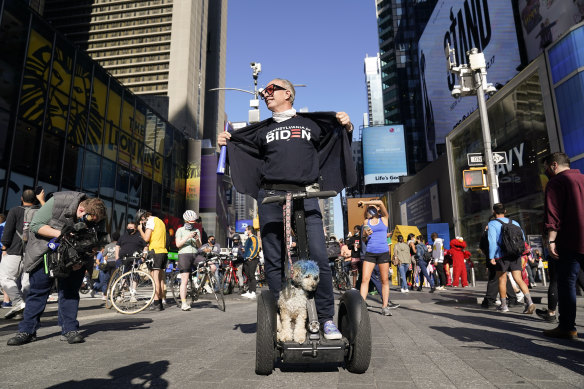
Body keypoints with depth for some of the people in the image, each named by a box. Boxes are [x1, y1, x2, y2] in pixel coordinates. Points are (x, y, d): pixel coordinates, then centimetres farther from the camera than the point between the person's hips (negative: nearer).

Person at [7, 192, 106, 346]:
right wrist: (60, 233, -34)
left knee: (70, 291, -1)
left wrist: (81, 260, -25)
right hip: (46, 250, -1)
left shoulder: (95, 219, -19)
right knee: (38, 290, 1)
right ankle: (27, 330, 12)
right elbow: (35, 225, -19)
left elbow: (94, 244, -9)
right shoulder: (58, 202, -28)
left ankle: (69, 329, 6)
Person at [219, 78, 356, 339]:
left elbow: (336, 143, 26)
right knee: (274, 261, 1)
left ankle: (327, 319, 2)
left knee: (318, 257, -9)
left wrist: (346, 128, 7)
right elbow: (243, 152, 32)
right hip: (271, 198, 2)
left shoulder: (311, 123, 19)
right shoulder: (262, 130, 25)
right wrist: (227, 144, 15)